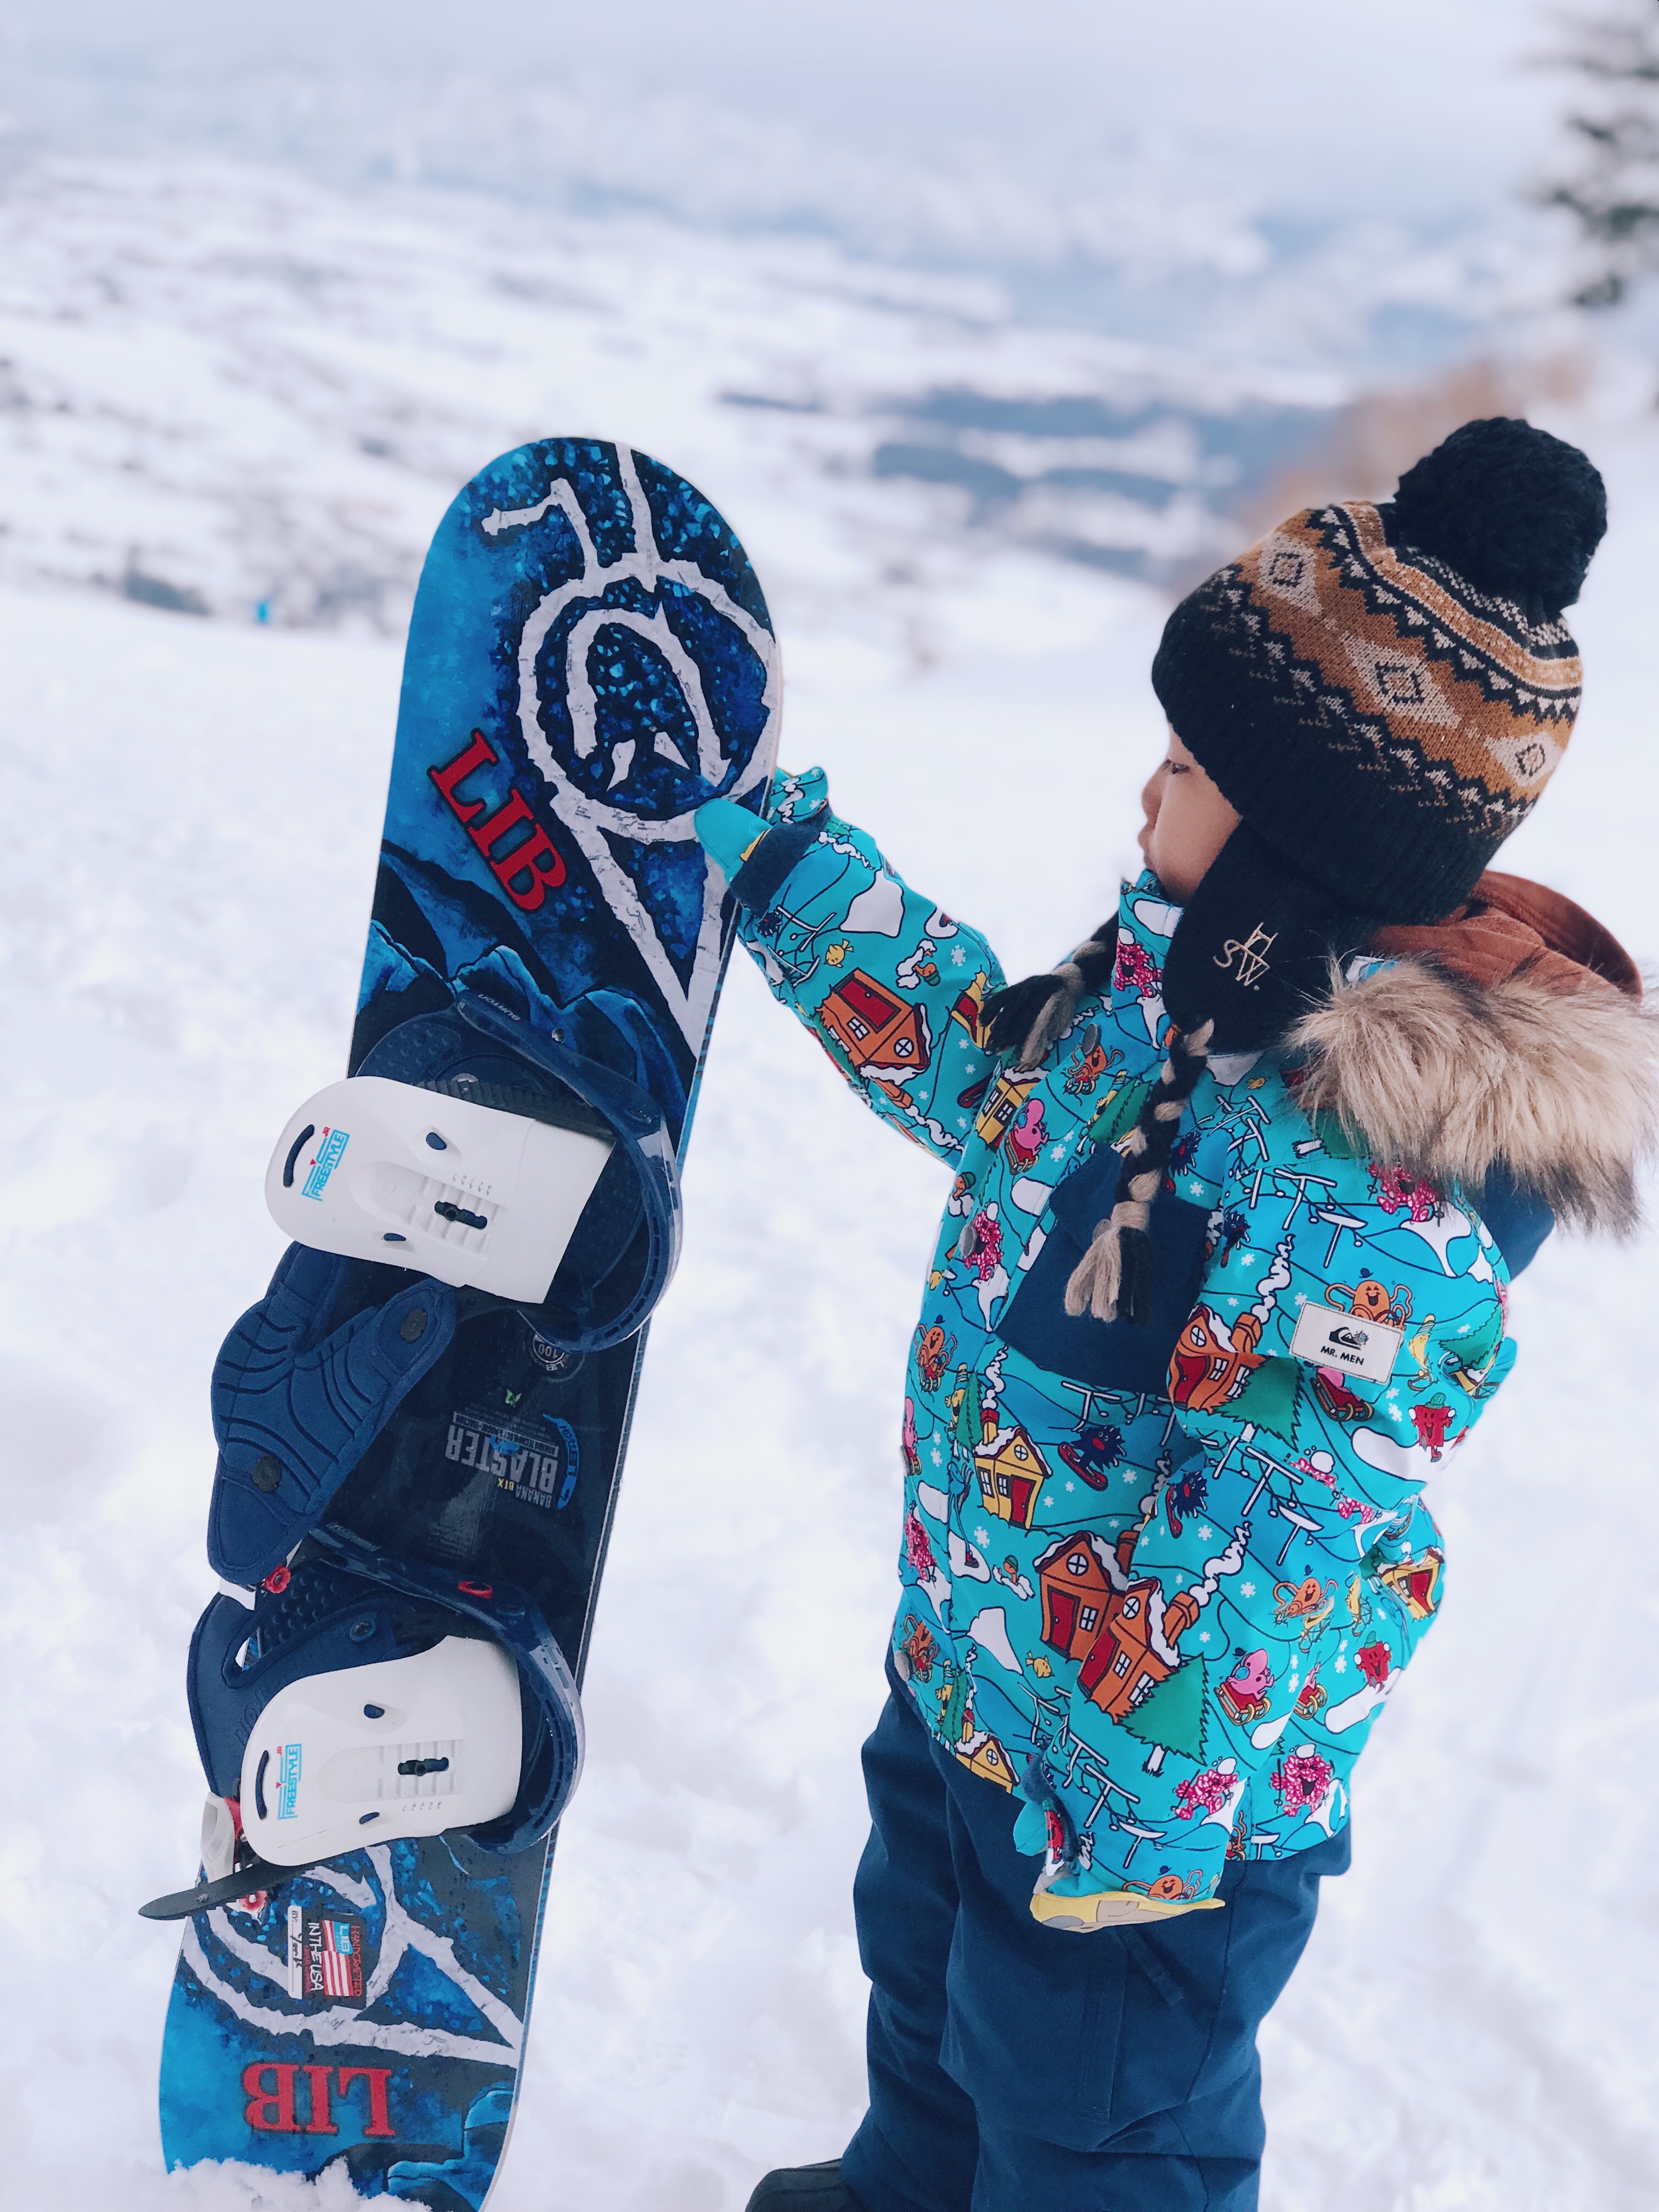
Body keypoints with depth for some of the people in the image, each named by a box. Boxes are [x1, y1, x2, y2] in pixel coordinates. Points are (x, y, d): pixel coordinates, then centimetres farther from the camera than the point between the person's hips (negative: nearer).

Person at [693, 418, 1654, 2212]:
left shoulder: (1377, 1190, -35)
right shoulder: (1175, 991, -8)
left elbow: (1270, 1563, -31)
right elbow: (969, 1058, 10)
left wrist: (1119, 1822, -26)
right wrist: (769, 844, 10)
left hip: (1133, 1782, -9)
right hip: (966, 1687, 9)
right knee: (930, 2000, 35)